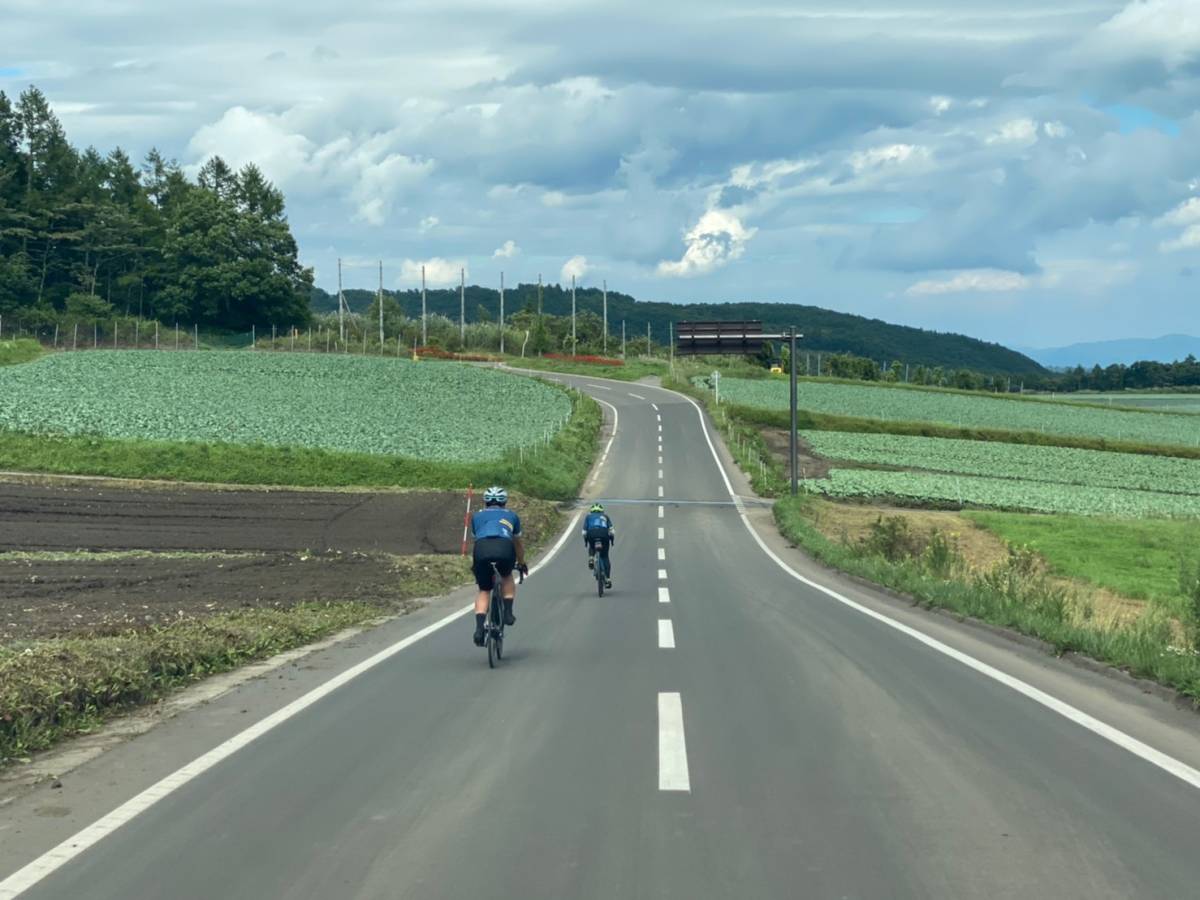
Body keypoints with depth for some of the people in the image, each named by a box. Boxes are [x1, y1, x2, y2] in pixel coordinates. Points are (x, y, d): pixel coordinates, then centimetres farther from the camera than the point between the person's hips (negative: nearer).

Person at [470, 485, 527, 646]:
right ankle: (508, 612, 15)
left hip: (481, 548, 0)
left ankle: (479, 627, -5)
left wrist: (477, 564, 59)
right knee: (507, 578, 31)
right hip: (504, 547, 0)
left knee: (484, 591, 15)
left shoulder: (477, 516, 34)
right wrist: (522, 563, 62)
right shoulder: (511, 515, 34)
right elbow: (518, 543, 46)